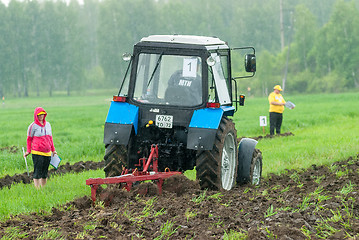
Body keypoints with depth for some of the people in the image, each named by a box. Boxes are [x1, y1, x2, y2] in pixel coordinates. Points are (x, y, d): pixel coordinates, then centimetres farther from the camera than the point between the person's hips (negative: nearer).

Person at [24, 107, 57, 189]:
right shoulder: (33, 126, -4)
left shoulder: (47, 124, 13)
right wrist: (28, 151, -4)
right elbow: (29, 139, 1)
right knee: (37, 173, -5)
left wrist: (53, 150, 22)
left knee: (45, 173, 9)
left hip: (47, 153, 6)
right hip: (37, 153, -6)